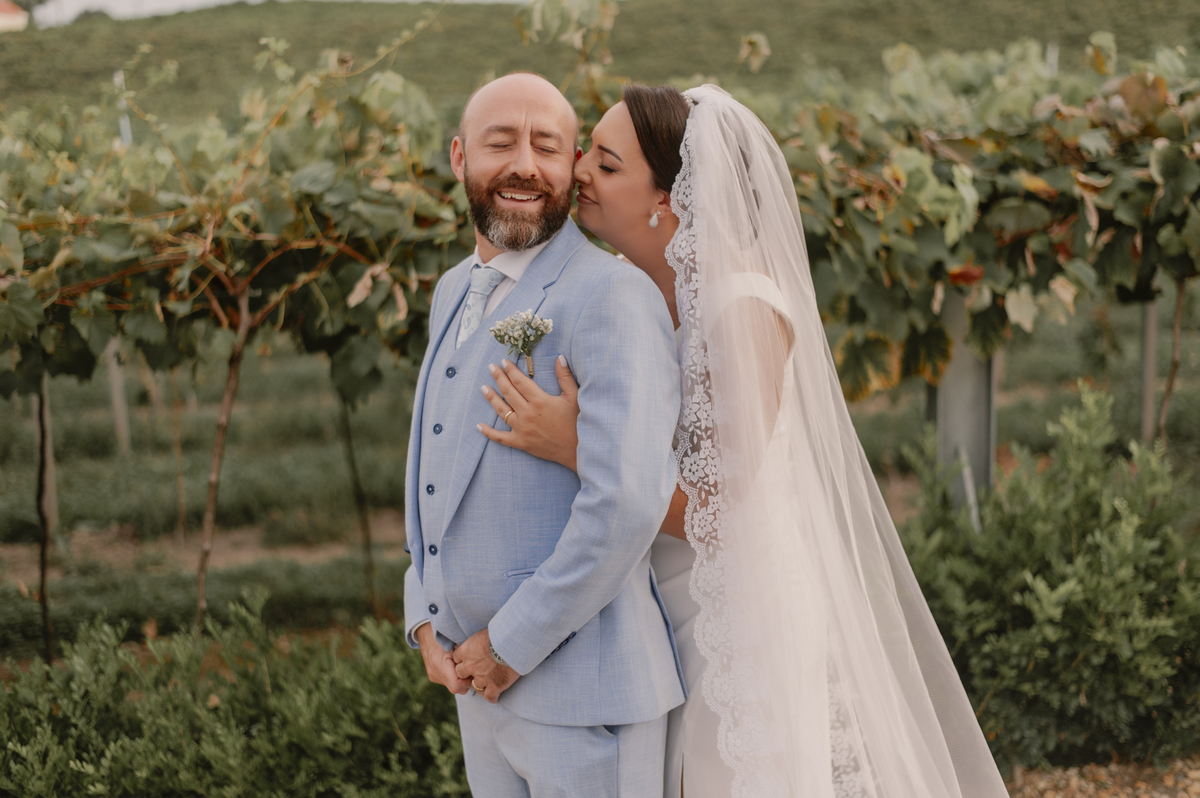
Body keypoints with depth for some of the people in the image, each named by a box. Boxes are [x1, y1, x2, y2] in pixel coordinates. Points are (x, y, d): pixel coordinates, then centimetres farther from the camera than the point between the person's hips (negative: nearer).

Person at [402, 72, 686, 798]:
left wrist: (514, 643, -17)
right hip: (479, 681, 8)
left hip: (582, 692, -8)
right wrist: (425, 617, 5)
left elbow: (628, 500, -25)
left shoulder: (612, 296, -16)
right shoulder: (456, 293, 12)